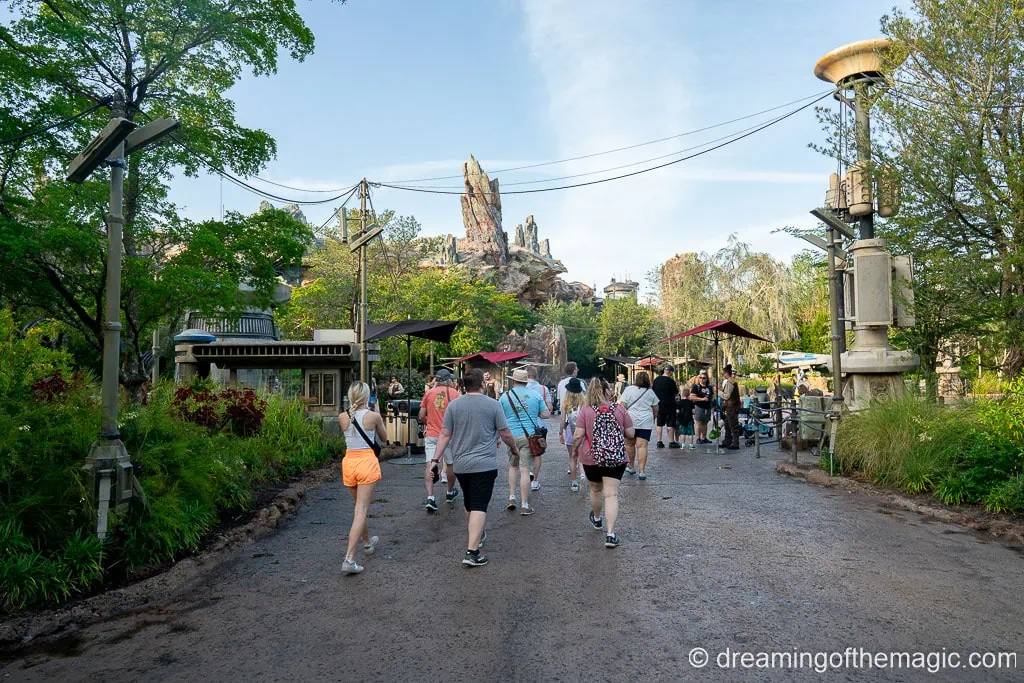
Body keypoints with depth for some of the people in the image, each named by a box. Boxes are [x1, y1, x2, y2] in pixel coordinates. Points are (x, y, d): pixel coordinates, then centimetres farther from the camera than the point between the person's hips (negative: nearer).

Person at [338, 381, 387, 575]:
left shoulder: (342, 417, 0)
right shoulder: (373, 416, -9)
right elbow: (384, 438, 7)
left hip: (349, 461, 5)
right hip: (367, 462, -5)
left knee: (360, 506, 23)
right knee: (361, 511, -3)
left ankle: (367, 543, 43)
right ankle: (349, 559, -10)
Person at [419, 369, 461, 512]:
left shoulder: (429, 393, 3)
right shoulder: (454, 393, -3)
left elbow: (421, 416, 4)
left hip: (431, 435, 1)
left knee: (430, 465, -2)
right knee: (450, 464, 16)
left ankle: (430, 497, -14)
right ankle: (450, 493, 34)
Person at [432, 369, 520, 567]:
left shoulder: (453, 405, 1)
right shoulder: (493, 405, -6)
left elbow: (445, 435, 0)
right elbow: (505, 434, 0)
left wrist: (436, 459, 5)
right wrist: (514, 448, 18)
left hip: (460, 465, 4)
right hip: (484, 465, -4)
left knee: (469, 504, 21)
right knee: (479, 507, -5)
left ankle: (475, 535, 41)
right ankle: (472, 552, -12)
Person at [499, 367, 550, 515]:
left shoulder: (505, 396, 2)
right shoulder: (535, 396, 1)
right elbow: (546, 415, 4)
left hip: (512, 436, 1)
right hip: (529, 436, -1)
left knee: (513, 465, 22)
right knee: (525, 470, 0)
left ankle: (511, 497, 19)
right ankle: (524, 505, 3)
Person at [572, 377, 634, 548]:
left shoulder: (586, 410, -8)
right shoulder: (619, 409, -3)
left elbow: (578, 435, -12)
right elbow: (631, 434, 1)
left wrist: (575, 448, 7)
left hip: (592, 457, 0)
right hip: (616, 457, 0)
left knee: (595, 489, 22)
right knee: (611, 494, -1)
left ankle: (597, 518, 47)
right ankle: (610, 534, -9)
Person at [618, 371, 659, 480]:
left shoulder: (629, 390, -2)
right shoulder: (650, 392, 6)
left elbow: (622, 406, -6)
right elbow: (655, 409, 13)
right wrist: (653, 418, 30)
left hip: (630, 421, -1)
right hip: (646, 423, 1)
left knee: (630, 444, 15)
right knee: (642, 446, -3)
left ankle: (631, 466, 28)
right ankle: (641, 471, -10)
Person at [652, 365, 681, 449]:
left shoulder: (656, 380, 3)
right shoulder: (671, 381, -13)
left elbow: (653, 391, 11)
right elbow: (676, 392, -5)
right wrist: (677, 385, 9)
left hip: (659, 405, 5)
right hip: (669, 405, -5)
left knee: (659, 424, 11)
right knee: (670, 424, 1)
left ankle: (659, 442, 12)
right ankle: (671, 442, 4)